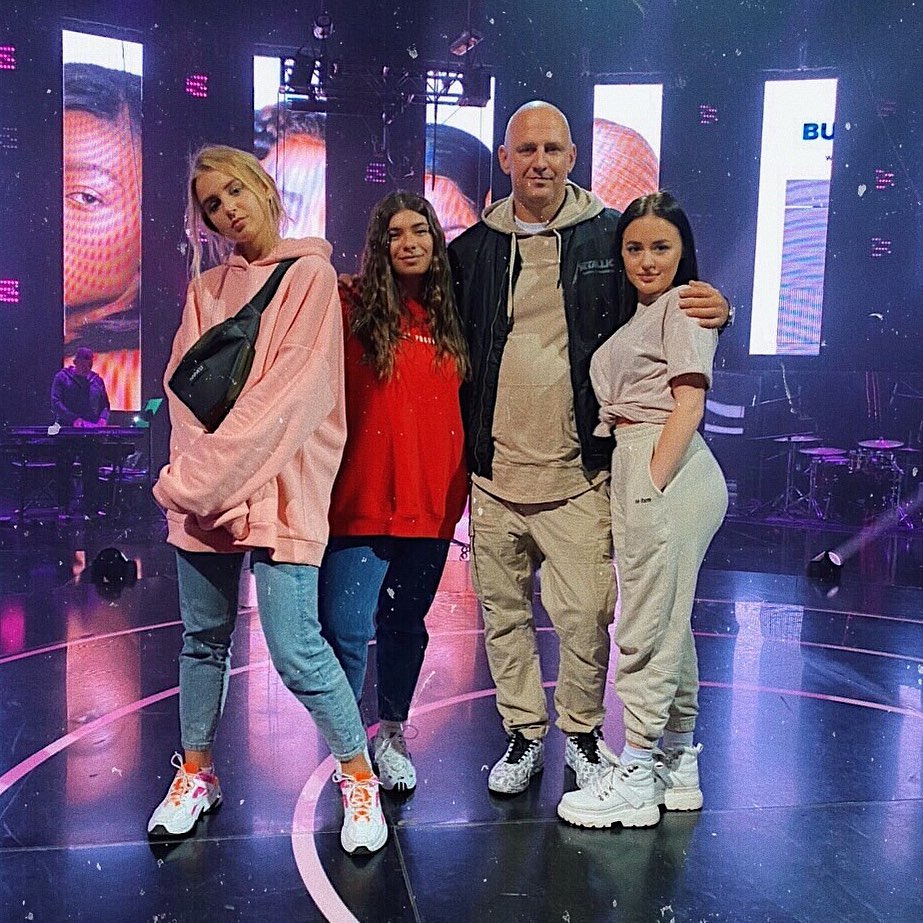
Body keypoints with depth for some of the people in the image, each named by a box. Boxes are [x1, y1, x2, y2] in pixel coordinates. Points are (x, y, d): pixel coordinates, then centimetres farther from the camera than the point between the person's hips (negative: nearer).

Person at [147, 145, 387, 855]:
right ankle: (196, 775, 32)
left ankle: (359, 776, 12)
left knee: (296, 649, -8)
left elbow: (291, 390, -11)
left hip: (280, 489, -5)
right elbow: (184, 387, 6)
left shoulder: (310, 274, 0)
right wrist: (191, 475, -11)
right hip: (203, 493, 5)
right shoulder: (206, 289, 16)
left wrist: (206, 473, -14)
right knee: (205, 638, 14)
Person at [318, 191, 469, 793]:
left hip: (431, 498, 3)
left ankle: (392, 735, 35)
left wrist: (462, 480, 8)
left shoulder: (452, 316, 9)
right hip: (362, 495, -3)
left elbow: (467, 404, 14)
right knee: (345, 629, -5)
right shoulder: (354, 306, -1)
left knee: (406, 624, 15)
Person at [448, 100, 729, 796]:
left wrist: (715, 312, -11)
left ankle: (582, 734, 25)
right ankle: (524, 734, 32)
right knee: (504, 613, 12)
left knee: (585, 618, -1)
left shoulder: (611, 236, 1)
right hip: (494, 474, 3)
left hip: (578, 477, -2)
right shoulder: (473, 248, 7)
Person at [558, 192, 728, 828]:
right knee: (668, 622, 14)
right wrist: (639, 490, 8)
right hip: (638, 470, 10)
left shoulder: (683, 304, -2)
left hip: (667, 469, -9)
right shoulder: (639, 315, 24)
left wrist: (651, 487, -19)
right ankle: (678, 768, 25)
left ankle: (635, 777, 4)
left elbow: (689, 403, -13)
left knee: (647, 625, -6)